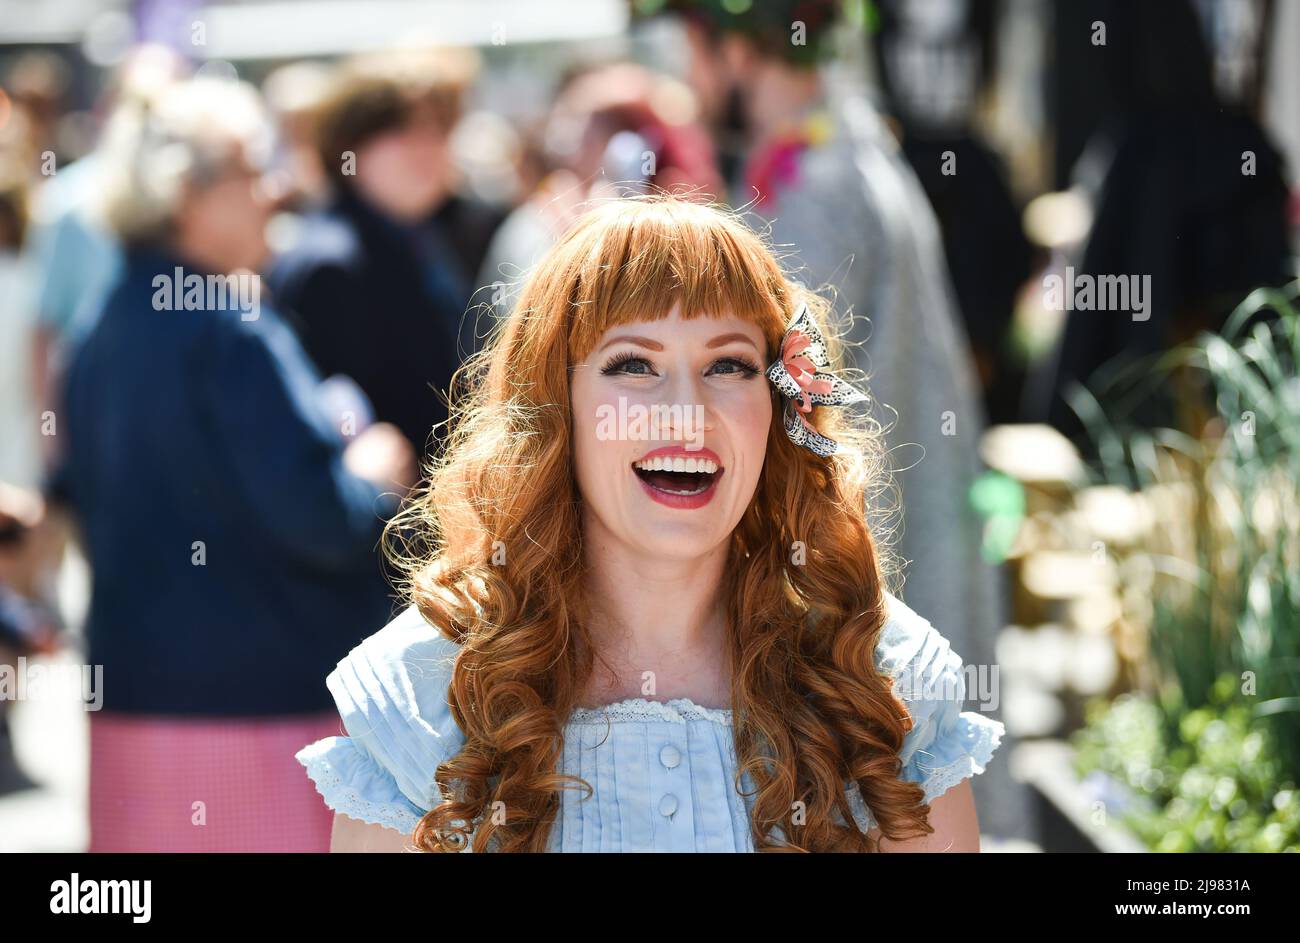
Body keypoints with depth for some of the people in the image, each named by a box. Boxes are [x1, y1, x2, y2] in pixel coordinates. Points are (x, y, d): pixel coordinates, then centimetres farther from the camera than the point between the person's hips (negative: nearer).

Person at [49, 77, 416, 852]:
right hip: (260, 694, -8)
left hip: (135, 692, 8)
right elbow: (322, 519, -22)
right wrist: (377, 475, 0)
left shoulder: (106, 332, 10)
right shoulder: (232, 333, -16)